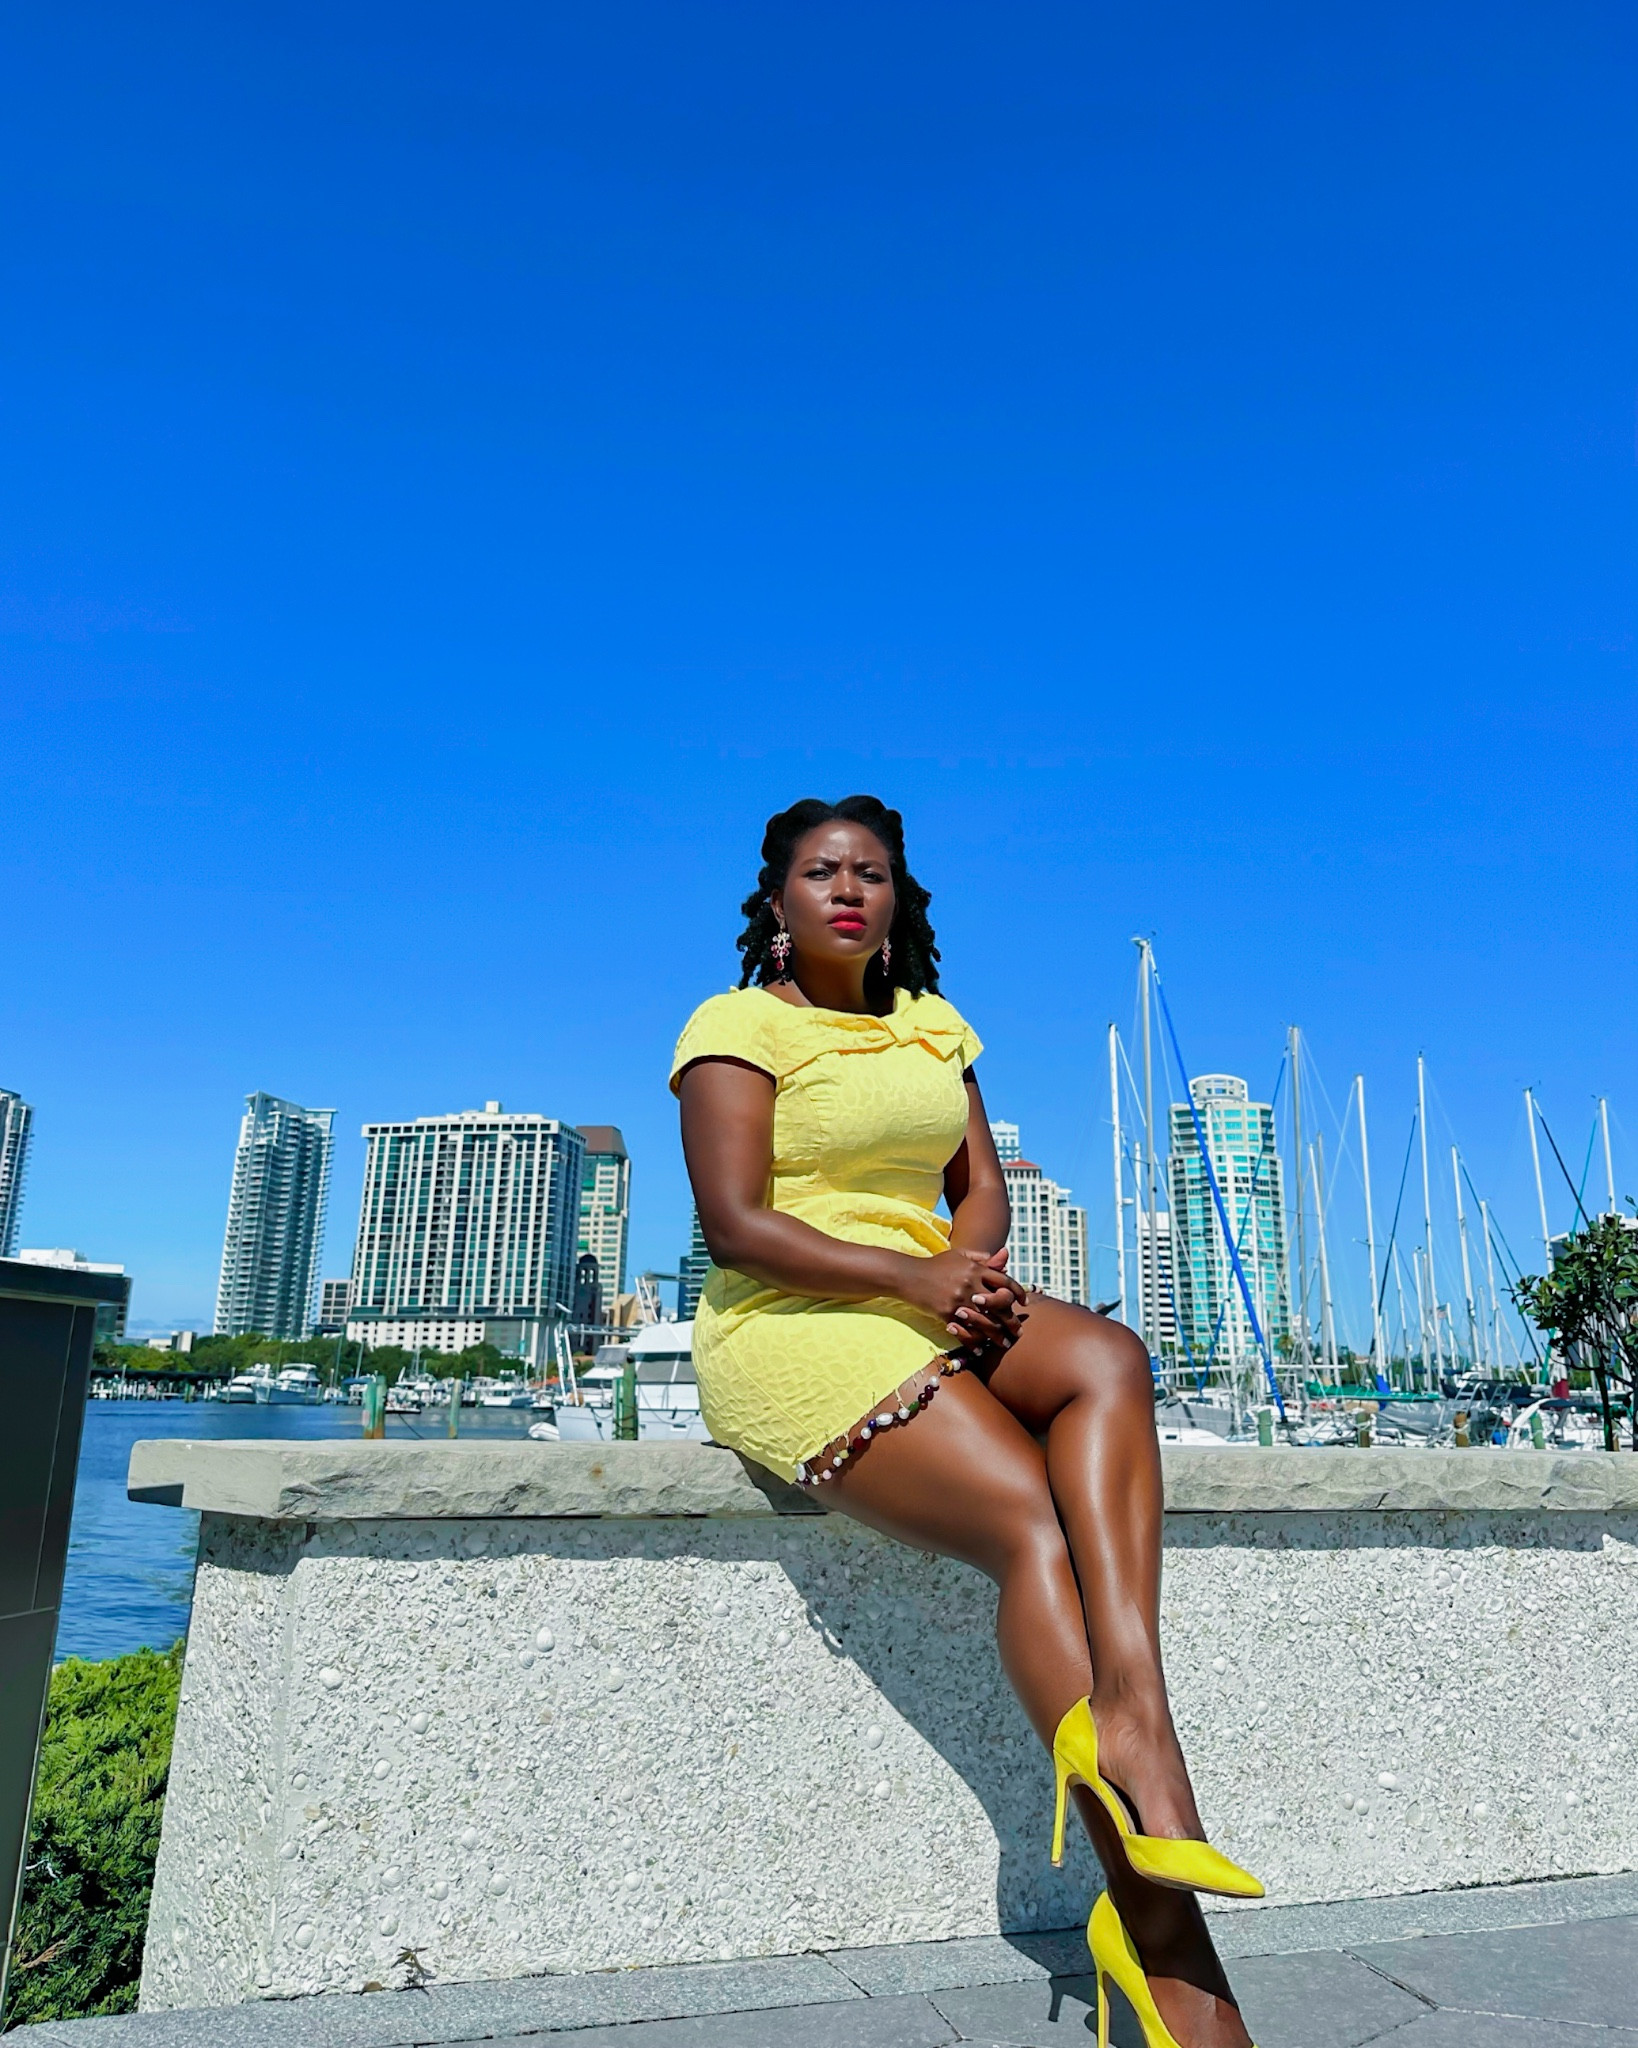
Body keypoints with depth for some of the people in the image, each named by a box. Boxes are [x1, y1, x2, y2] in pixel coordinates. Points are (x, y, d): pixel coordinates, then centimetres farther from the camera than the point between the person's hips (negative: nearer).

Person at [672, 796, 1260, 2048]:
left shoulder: (935, 1027, 20)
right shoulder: (737, 1025, 0)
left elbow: (982, 1187, 13)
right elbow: (734, 1222, -11)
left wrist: (978, 1268, -10)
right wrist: (915, 1277, -21)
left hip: (933, 1314, 6)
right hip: (789, 1329, -6)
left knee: (1106, 1358, -26)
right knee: (1031, 1519, -25)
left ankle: (1121, 1720, -37)